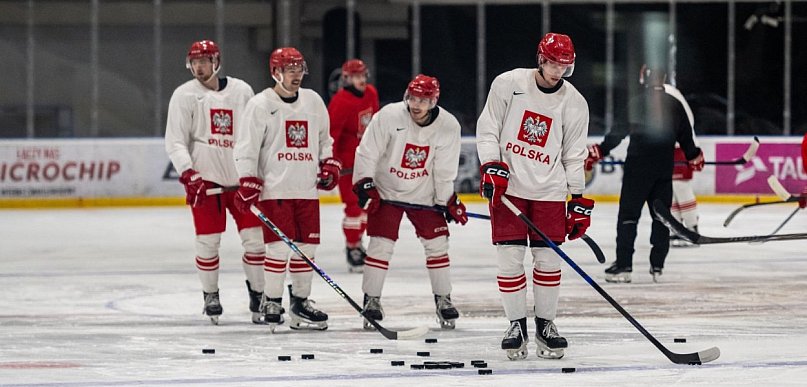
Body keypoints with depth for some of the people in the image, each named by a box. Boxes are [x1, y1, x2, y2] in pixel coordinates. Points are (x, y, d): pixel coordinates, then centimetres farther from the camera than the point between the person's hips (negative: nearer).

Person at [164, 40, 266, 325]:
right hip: (204, 178, -2)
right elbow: (175, 142, -6)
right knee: (208, 240, -2)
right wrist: (188, 175, -19)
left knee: (254, 236, 1)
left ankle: (258, 294, 14)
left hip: (241, 178, 2)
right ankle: (210, 296, 14)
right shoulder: (185, 95, -1)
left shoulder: (241, 91, 5)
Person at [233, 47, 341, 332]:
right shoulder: (260, 105, -5)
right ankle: (271, 302, 2)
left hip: (307, 189, 6)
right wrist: (248, 184, -13)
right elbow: (246, 147, -7)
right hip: (274, 188, -6)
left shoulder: (313, 101, 13)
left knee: (307, 246, 6)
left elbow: (324, 138, 26)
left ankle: (300, 301, 17)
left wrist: (329, 165, 12)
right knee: (280, 245, -10)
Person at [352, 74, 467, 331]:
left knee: (437, 243, 0)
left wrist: (448, 202, -7)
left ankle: (443, 300, 12)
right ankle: (371, 300, 3)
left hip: (424, 194, 2)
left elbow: (444, 171, -6)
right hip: (386, 191, -2)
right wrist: (365, 185, -20)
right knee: (381, 244, -7)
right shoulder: (388, 116, -20)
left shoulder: (448, 126, -14)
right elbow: (367, 153, -14)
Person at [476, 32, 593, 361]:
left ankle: (545, 324, 15)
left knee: (548, 258, 1)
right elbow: (487, 128, 0)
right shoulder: (508, 84, -5)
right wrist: (491, 167, -11)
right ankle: (516, 325, 7)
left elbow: (574, 155, 5)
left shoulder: (574, 104, 0)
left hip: (549, 190, 1)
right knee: (510, 257, -4)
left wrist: (579, 201, 3)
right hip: (507, 184, -1)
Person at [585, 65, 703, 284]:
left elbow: (618, 132, -12)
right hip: (664, 168, 4)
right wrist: (694, 156, 31)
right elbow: (685, 135, 14)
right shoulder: (674, 105, 5)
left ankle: (623, 266, -7)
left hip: (638, 167, -4)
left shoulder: (636, 103, -9)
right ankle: (657, 266, 11)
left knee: (628, 215, -1)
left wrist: (598, 151, -6)